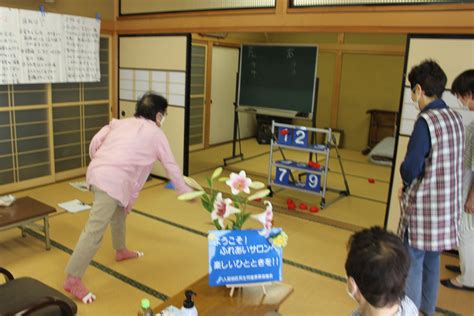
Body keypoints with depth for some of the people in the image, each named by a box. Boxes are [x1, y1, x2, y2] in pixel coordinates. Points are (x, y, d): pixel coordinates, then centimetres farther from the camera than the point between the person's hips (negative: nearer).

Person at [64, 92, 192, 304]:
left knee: (119, 211, 30)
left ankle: (120, 251, 47)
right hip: (113, 180, -8)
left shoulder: (121, 123, 23)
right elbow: (172, 168, 15)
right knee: (95, 231, -6)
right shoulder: (155, 133, 10)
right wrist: (186, 192, 26)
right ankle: (72, 280, -2)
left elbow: (95, 142, 11)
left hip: (97, 172, 8)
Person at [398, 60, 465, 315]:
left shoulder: (426, 121, -19)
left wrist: (407, 185, 3)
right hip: (447, 203, 8)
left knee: (412, 264, 5)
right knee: (432, 260, 21)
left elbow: (410, 169, -19)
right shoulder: (456, 118, 5)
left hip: (424, 207, -8)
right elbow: (447, 163, 11)